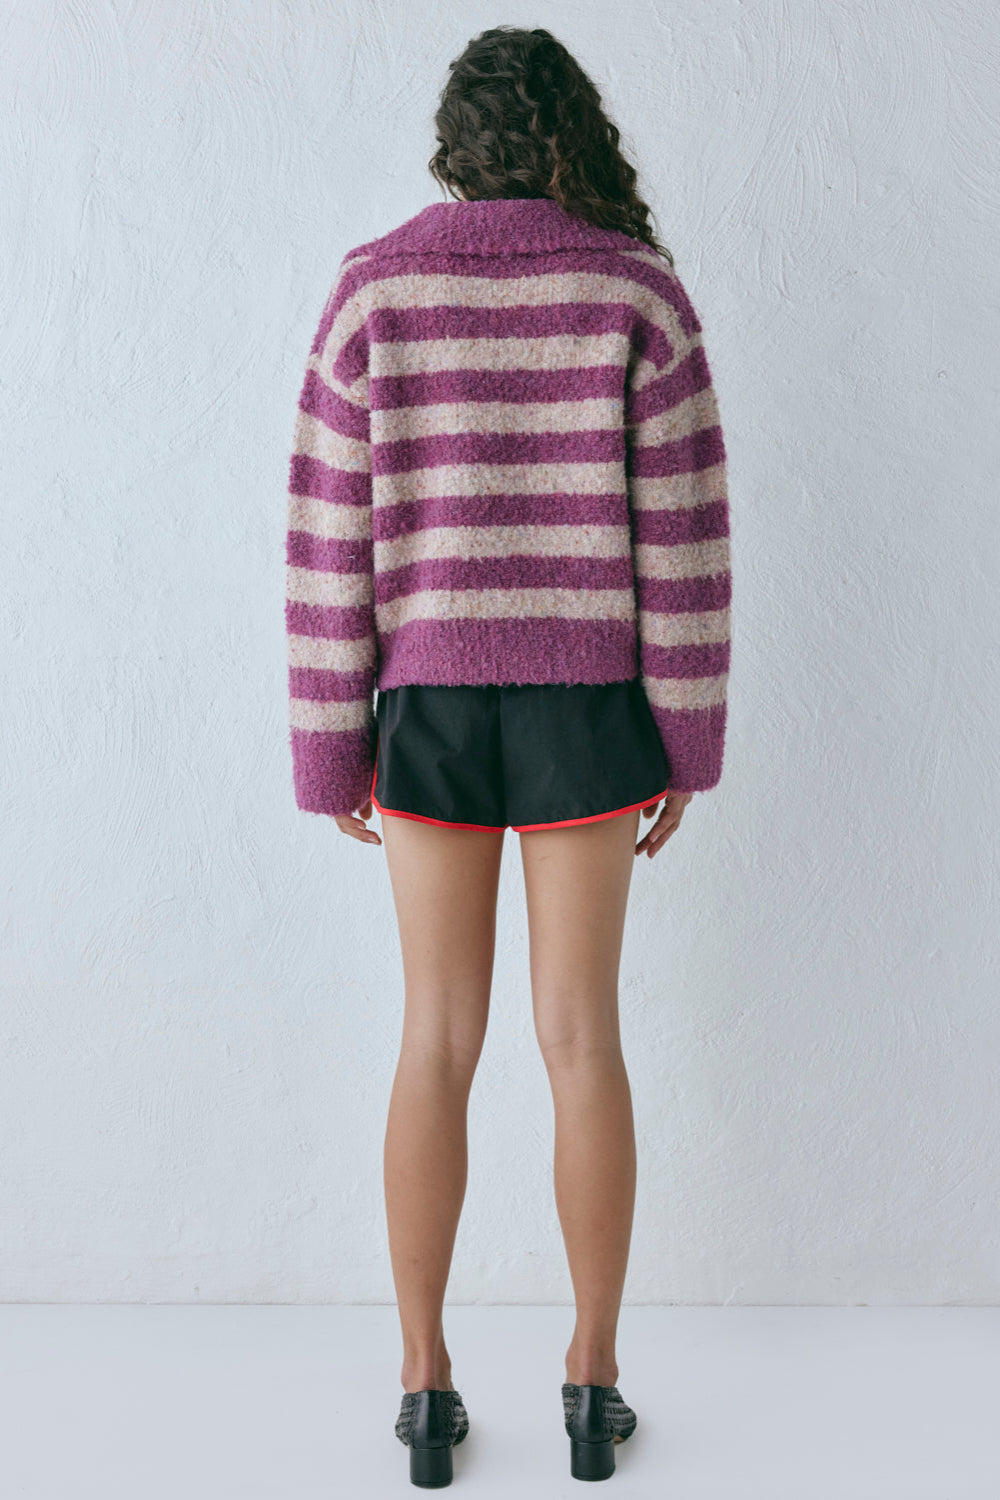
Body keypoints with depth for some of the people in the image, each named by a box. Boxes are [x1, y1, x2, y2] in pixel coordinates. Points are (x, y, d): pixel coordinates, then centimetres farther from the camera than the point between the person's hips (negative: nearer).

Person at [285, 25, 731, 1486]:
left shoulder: (374, 289, -2)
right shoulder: (641, 288, -2)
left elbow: (333, 535, -4)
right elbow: (682, 530, -5)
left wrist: (330, 749, 3)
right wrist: (684, 747, 2)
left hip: (433, 707, 0)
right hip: (587, 710, 0)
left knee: (438, 1039, 9)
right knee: (583, 1036, 8)